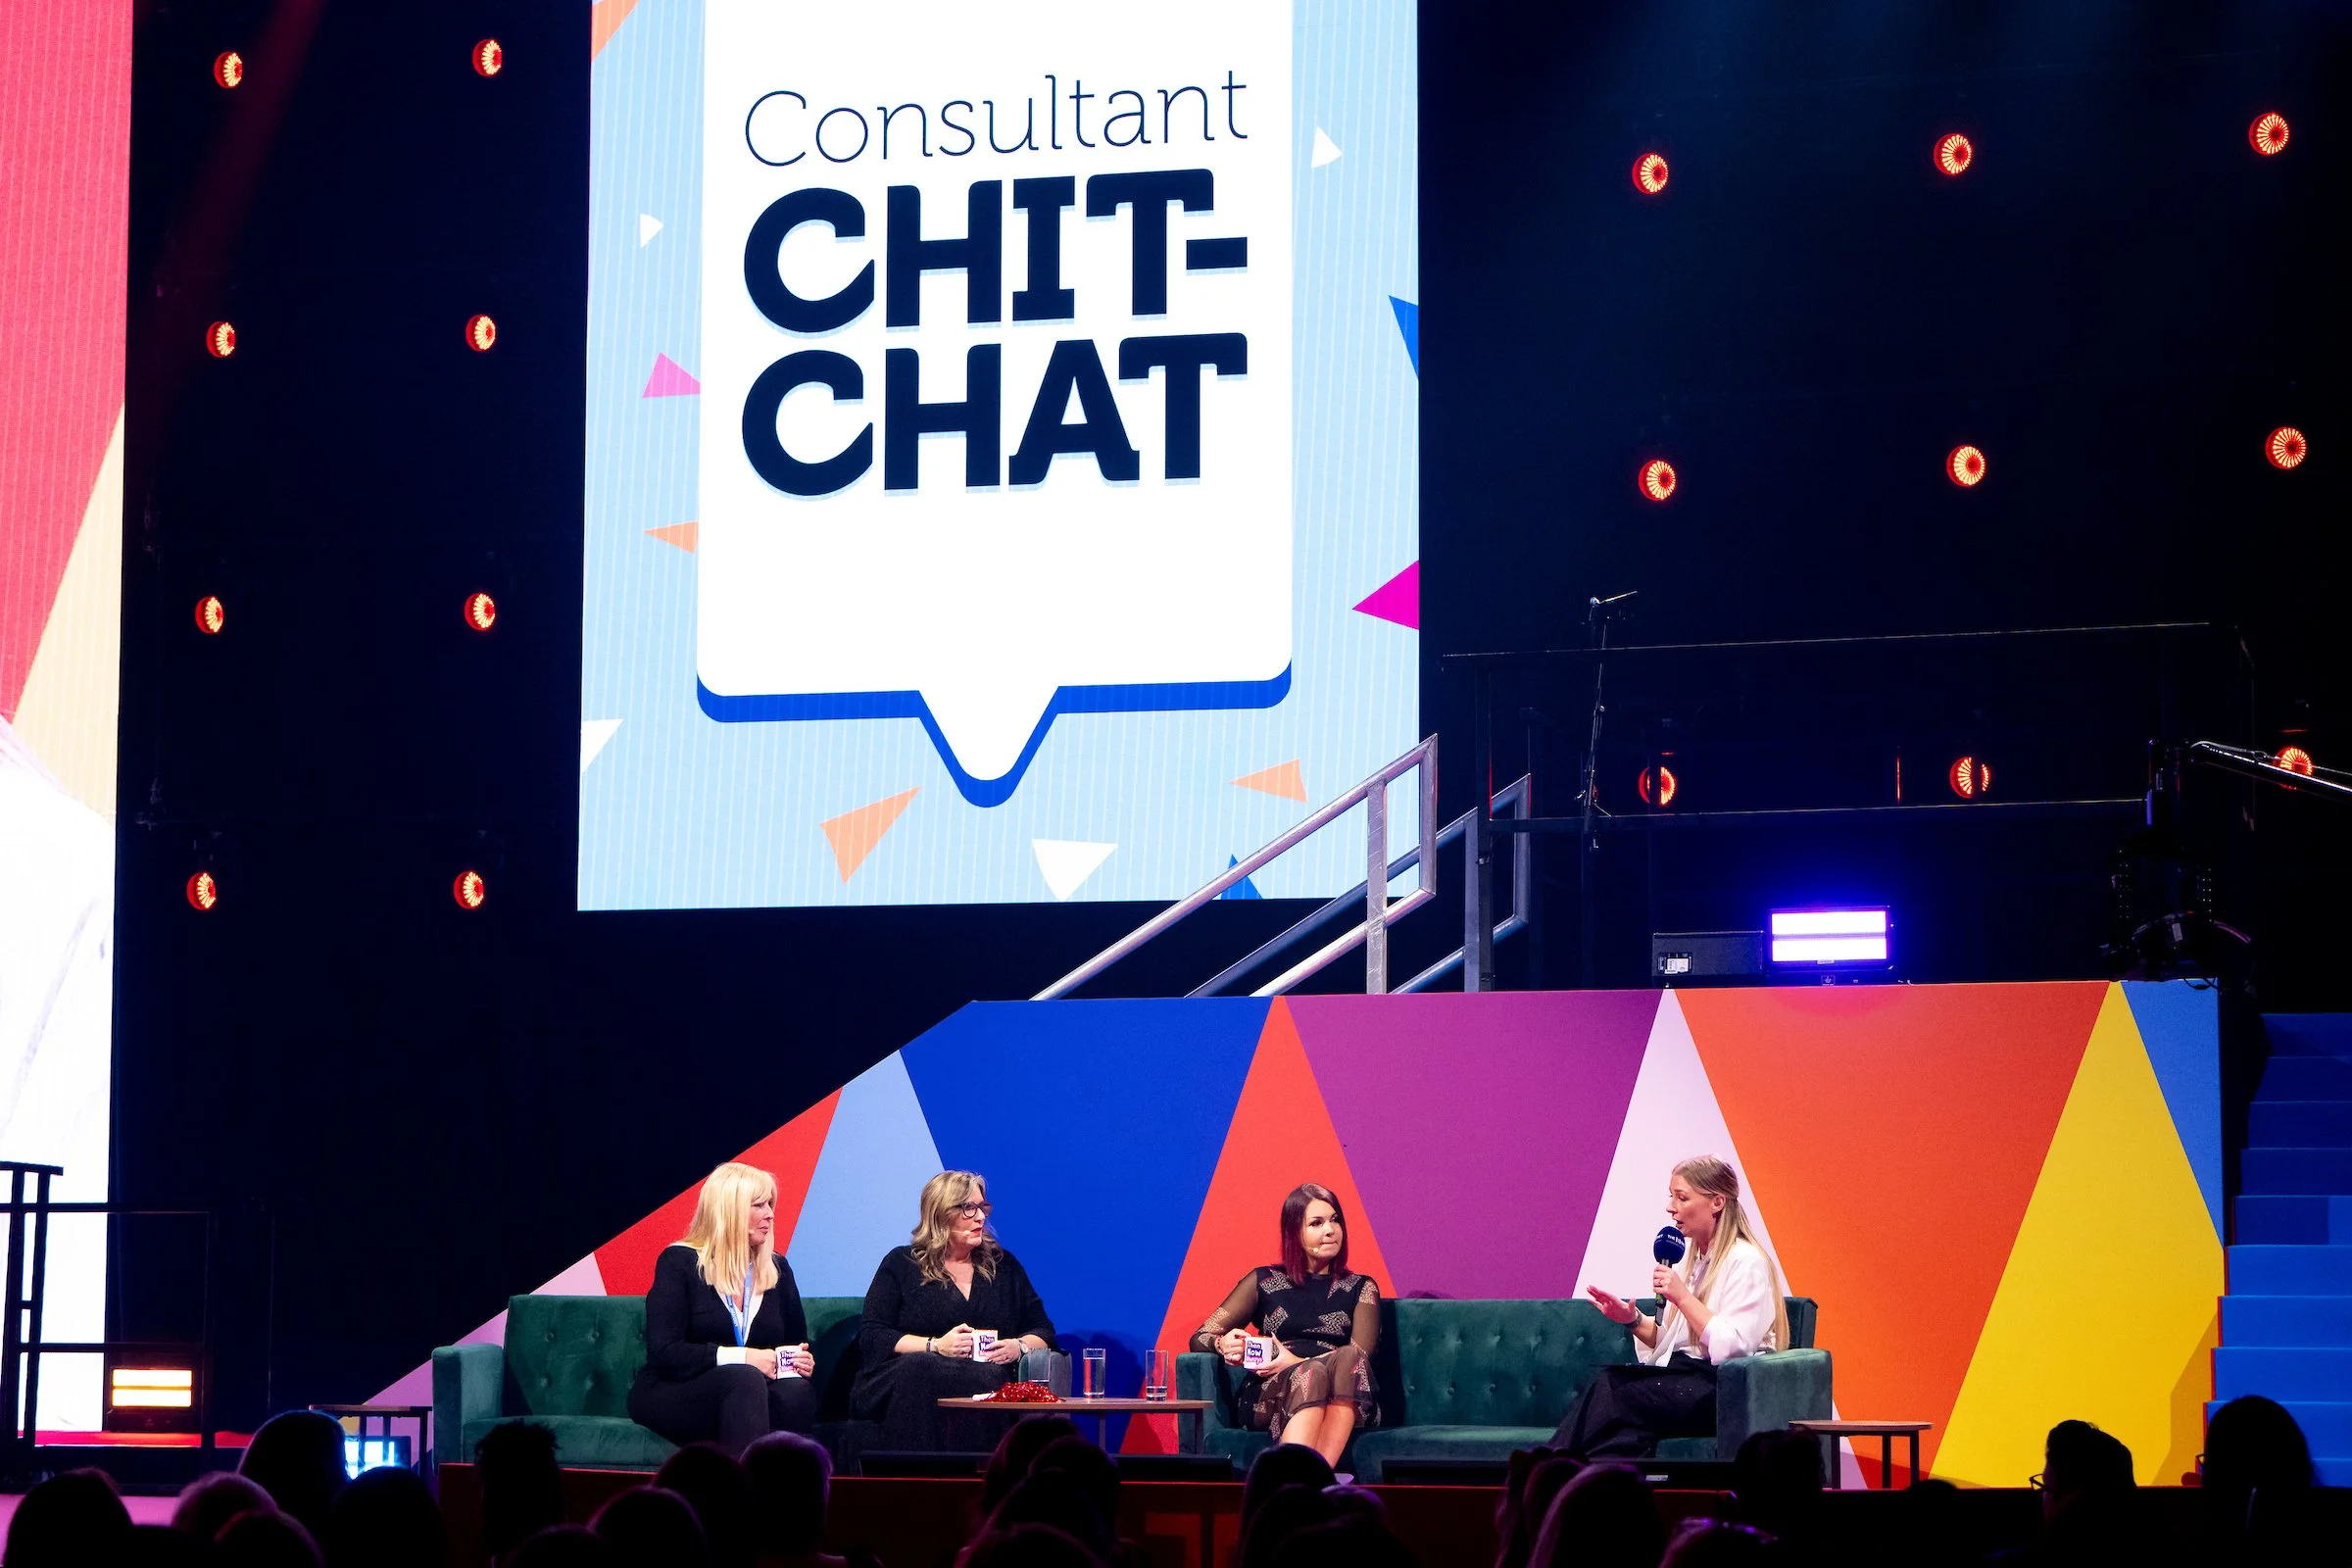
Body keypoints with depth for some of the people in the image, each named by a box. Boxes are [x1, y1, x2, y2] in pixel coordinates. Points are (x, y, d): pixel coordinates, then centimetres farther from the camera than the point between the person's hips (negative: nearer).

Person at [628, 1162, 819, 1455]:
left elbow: (798, 1343, 24)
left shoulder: (777, 1269, 16)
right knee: (744, 1379, -37)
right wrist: (740, 1358, -18)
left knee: (797, 1392, -30)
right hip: (671, 1394, -4)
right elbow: (664, 1352, -11)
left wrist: (803, 1361, -1)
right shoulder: (679, 1262, -1)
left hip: (749, 1396, 5)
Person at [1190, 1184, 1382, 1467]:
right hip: (1273, 1397, -1)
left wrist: (1296, 1362, -12)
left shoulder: (1361, 1288, 20)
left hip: (1345, 1404, 1)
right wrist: (1224, 1345, -9)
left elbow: (1359, 1356, 4)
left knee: (1348, 1359, -35)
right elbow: (1200, 1338, 17)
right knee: (1314, 1373, -37)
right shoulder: (1264, 1282, 20)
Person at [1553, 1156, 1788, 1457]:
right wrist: (1634, 1320, 3)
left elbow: (1733, 1347, -18)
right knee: (1607, 1382, -24)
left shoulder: (1747, 1263, -7)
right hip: (1681, 1371, 8)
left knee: (1619, 1397, -30)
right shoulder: (1689, 1259, 20)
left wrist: (1683, 1297, -17)